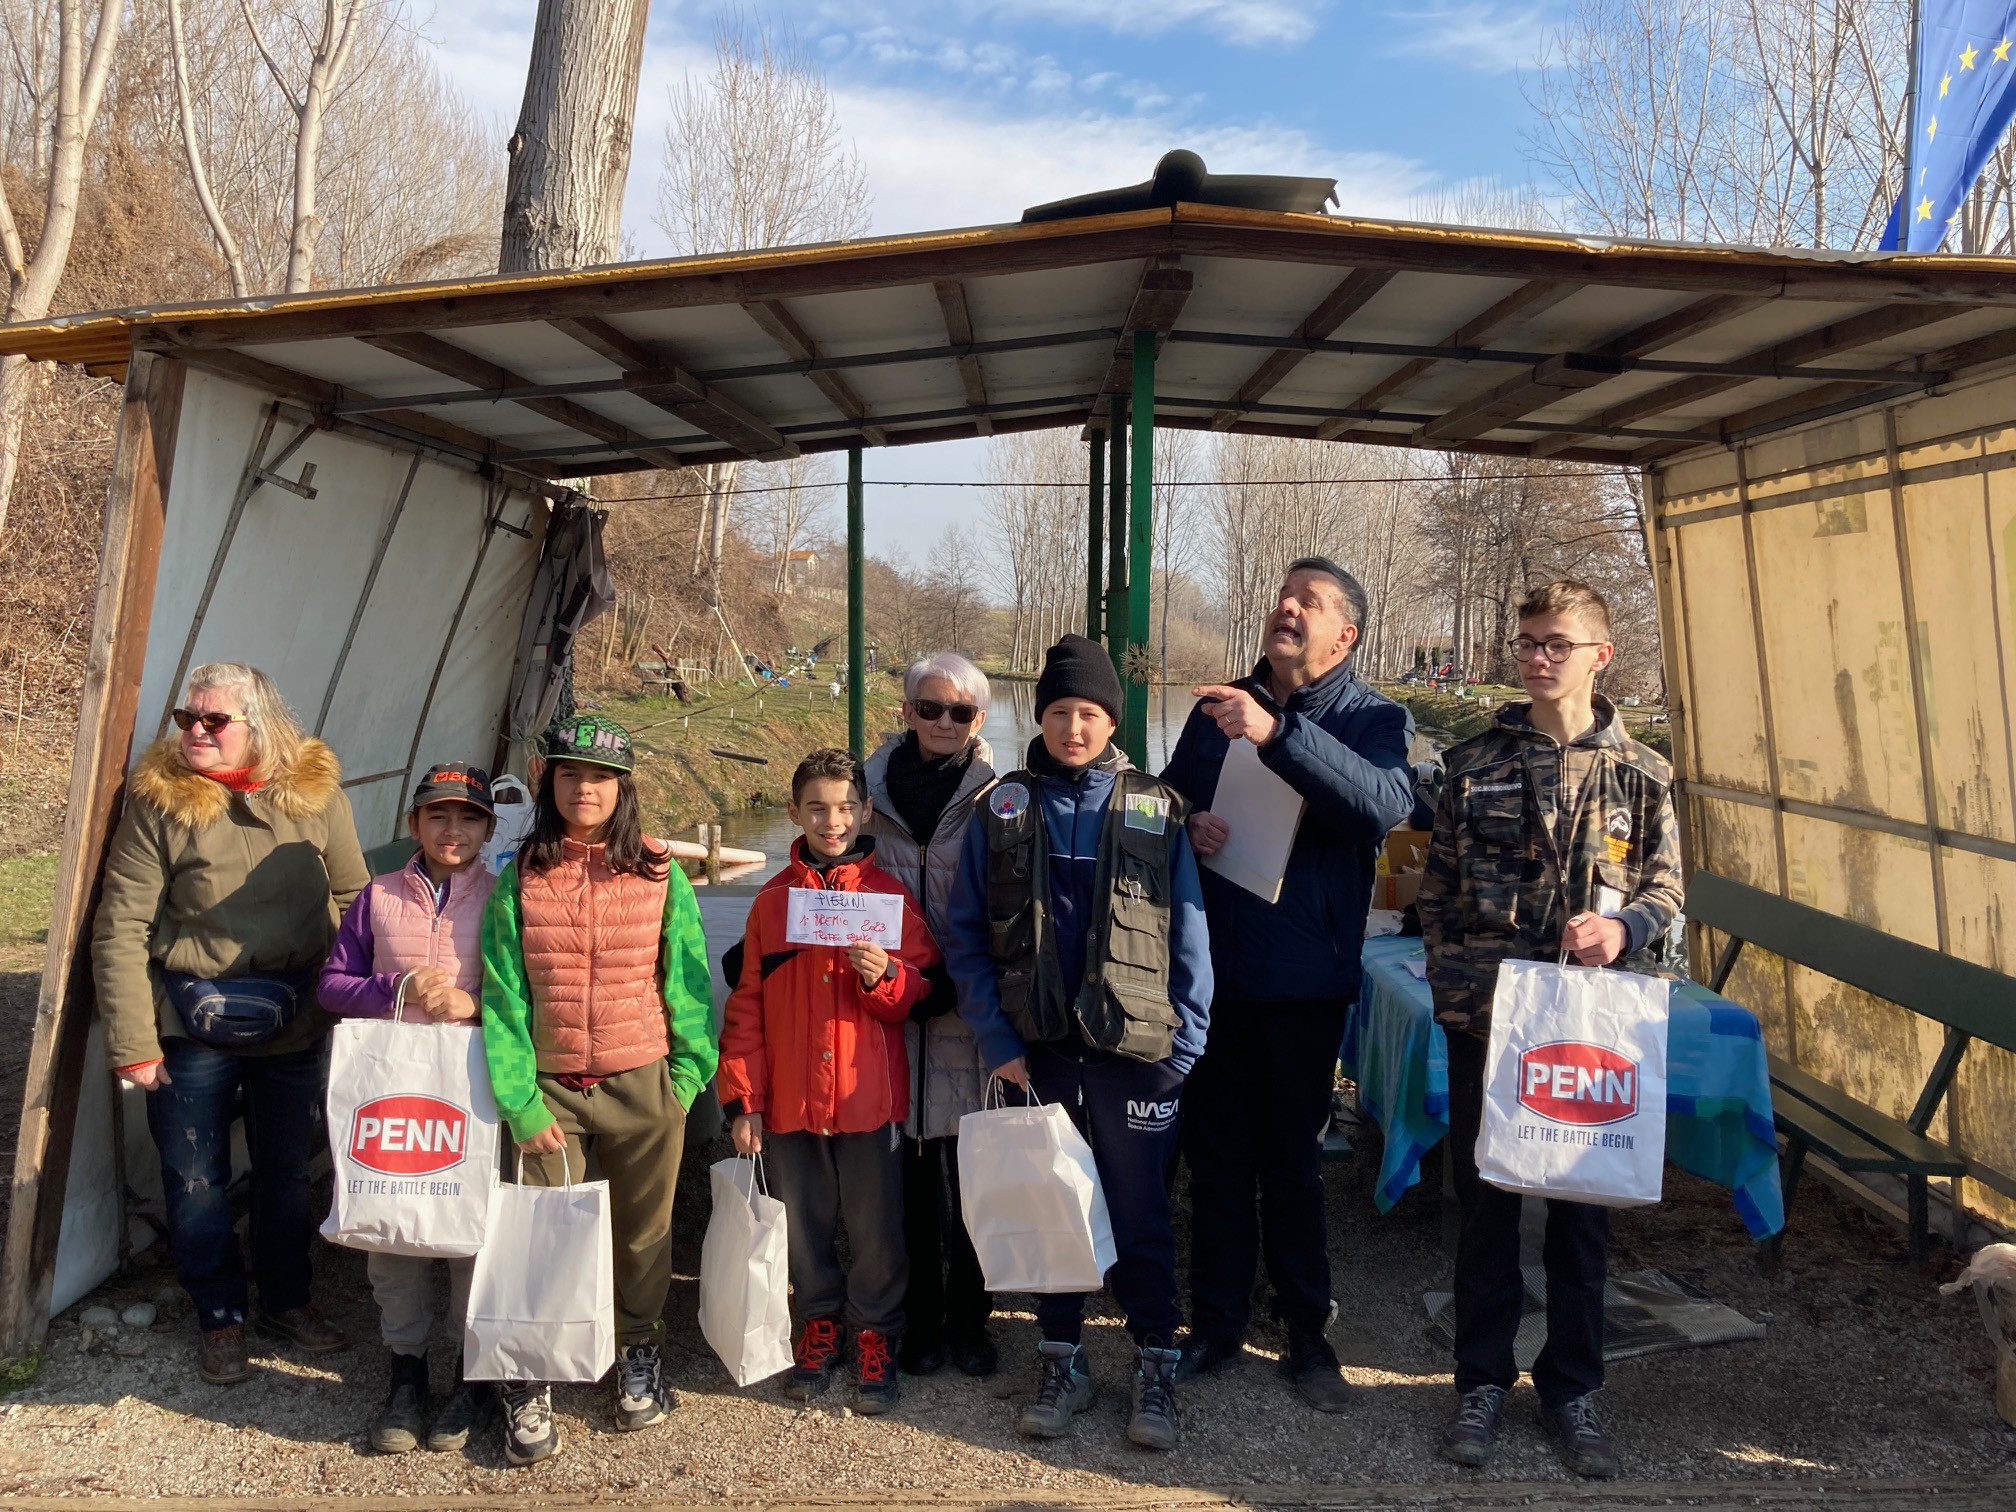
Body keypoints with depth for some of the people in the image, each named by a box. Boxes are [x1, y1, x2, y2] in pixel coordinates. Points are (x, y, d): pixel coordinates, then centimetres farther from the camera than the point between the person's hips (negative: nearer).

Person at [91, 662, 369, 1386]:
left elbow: (353, 905, 3)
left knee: (288, 1170, 16)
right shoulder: (159, 802, -11)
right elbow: (120, 931, -10)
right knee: (197, 1178, 9)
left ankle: (286, 1299, 36)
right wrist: (132, 1044, -12)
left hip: (294, 1025, 2)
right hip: (192, 1029, -2)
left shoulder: (315, 794, -4)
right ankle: (220, 1316, 29)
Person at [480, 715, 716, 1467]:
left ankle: (639, 1353, 34)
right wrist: (518, 1098, -8)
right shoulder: (519, 879, 0)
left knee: (644, 1231, 12)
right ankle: (529, 1381, 19)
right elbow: (503, 996, -2)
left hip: (643, 1084, 0)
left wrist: (688, 1075, -3)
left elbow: (687, 981, 2)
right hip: (550, 1088, 0)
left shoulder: (660, 875, 0)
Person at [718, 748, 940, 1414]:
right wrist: (743, 1098, 1)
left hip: (870, 1097, -2)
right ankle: (821, 1324, 32)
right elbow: (747, 1005, 5)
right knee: (804, 1226, 14)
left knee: (876, 1229, 5)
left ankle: (876, 1334, 23)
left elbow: (921, 991, 1)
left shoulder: (889, 893, 1)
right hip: (790, 1101, 2)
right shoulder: (773, 899, 5)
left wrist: (886, 975, -21)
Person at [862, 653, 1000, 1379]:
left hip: (970, 1010, -2)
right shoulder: (878, 788, 6)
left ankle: (969, 1318, 21)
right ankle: (921, 1317, 23)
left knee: (970, 1168, 4)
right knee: (911, 1163, 8)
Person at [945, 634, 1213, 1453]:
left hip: (1134, 1049, -1)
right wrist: (997, 1042, -5)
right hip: (1037, 1050, 2)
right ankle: (1061, 1359, 28)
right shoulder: (1003, 809, 2)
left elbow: (1189, 936, 0)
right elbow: (965, 936, 1)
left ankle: (1155, 1362, 24)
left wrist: (1184, 1045, -6)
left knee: (1139, 1210, 7)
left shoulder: (1156, 810, 0)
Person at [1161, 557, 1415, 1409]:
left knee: (1292, 1157, 7)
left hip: (1303, 977, -3)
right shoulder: (1220, 705, 10)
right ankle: (1216, 1325, 25)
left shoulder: (1375, 719, -3)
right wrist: (1187, 824, -7)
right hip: (1210, 965, 3)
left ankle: (1307, 1337, 23)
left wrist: (1276, 733, -35)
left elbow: (1385, 803, -24)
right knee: (1214, 1153, 11)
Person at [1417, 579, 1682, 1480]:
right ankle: (1483, 1380, 23)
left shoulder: (1640, 775, 3)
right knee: (1485, 1199, 8)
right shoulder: (1476, 764, 4)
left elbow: (1667, 891, 7)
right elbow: (1435, 888, 7)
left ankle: (1572, 1389, 26)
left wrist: (1622, 927, -14)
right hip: (1485, 1020, 0)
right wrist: (1455, 978, -4)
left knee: (1582, 1205, 9)